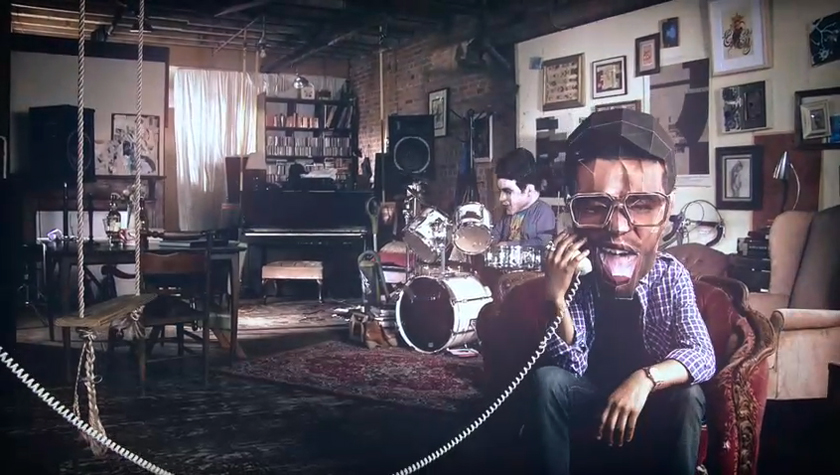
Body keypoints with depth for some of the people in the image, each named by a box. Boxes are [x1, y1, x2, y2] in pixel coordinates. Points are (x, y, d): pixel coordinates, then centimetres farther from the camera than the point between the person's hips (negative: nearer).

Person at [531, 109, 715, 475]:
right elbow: (573, 366, -16)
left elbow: (702, 357, -25)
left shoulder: (672, 276, -17)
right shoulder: (578, 279, -16)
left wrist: (646, 378, -44)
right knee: (548, 380, -25)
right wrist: (555, 300, -31)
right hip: (591, 402, 1)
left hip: (658, 406, -1)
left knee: (688, 397, -30)